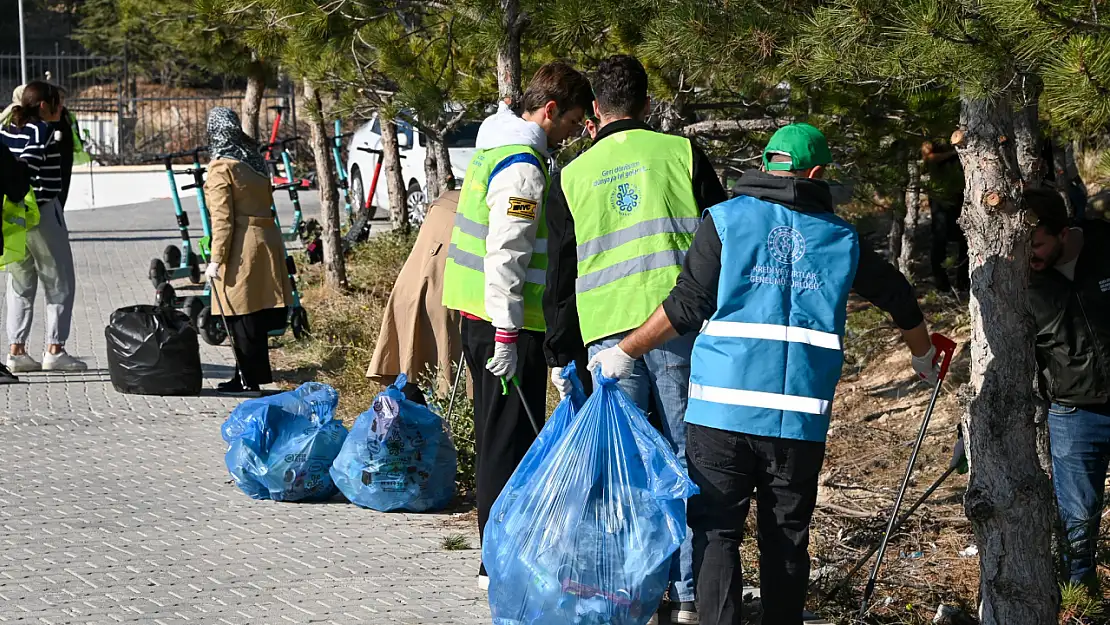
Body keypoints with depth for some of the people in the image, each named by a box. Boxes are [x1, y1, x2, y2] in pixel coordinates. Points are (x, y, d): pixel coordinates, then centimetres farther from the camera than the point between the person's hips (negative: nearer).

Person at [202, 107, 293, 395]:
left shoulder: (221, 167, -10)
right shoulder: (255, 161, 11)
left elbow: (223, 218, -14)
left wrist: (216, 260, -12)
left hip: (241, 249, -7)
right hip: (266, 240, 7)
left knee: (242, 319, -1)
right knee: (255, 319, 12)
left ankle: (250, 380, 1)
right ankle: (247, 376, 19)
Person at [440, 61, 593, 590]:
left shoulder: (495, 148, 15)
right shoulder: (523, 167, -17)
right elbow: (506, 255, -23)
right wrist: (508, 336, -24)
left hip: (477, 314, 10)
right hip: (506, 323, -10)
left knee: (497, 436, 16)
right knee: (511, 441, -5)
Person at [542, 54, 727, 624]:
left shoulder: (571, 177, 10)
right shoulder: (681, 154, 6)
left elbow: (560, 277, 12)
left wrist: (561, 355, 17)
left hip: (608, 335, 1)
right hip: (680, 328, -1)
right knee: (684, 460, 5)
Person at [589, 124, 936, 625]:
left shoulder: (725, 221, 3)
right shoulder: (841, 238, 13)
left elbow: (687, 306, -4)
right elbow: (898, 298, 25)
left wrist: (625, 351, 7)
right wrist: (924, 357, 43)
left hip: (722, 405, -2)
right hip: (799, 415, 2)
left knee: (716, 532, 1)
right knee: (786, 538, 10)